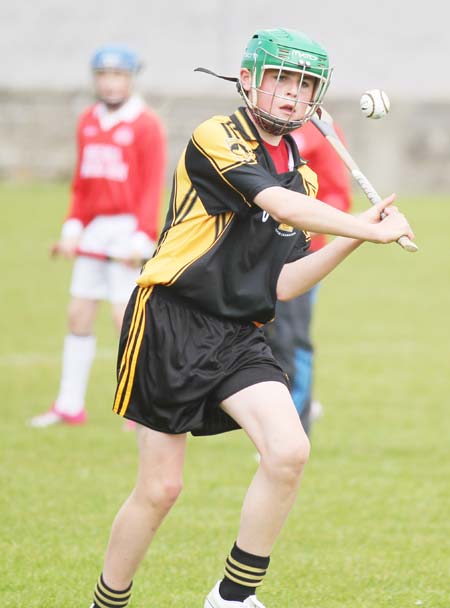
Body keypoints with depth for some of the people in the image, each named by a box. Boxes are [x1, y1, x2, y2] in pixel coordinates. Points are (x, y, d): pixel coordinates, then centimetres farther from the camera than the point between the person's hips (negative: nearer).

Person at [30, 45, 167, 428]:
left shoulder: (146, 126, -8)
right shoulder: (88, 122, 12)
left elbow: (154, 187, -12)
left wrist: (142, 238, -18)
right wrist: (72, 227, 9)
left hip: (127, 228, -7)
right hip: (94, 230, 7)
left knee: (125, 316, -10)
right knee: (79, 315, 7)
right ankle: (70, 406, 14)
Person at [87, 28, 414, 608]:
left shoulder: (301, 177, 14)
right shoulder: (215, 138, -9)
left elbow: (282, 284, 9)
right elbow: (279, 204, -23)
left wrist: (352, 239, -1)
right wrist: (371, 230, -20)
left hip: (238, 339, 6)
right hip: (169, 325, -6)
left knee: (289, 452, -18)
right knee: (159, 489, -3)